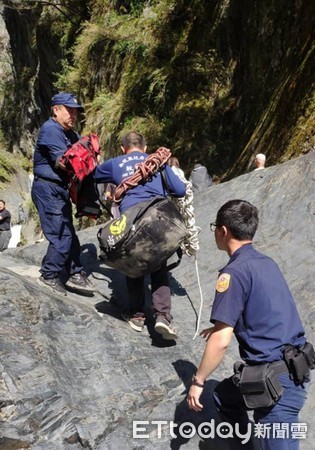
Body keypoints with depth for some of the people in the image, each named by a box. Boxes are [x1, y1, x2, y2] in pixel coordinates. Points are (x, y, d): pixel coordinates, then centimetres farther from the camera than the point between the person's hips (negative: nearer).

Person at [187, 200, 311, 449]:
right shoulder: (267, 262, 9)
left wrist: (198, 381, -8)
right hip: (296, 367, 9)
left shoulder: (235, 272, -17)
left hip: (277, 380, -9)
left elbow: (221, 342, -20)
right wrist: (223, 326, 37)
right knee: (224, 394, 26)